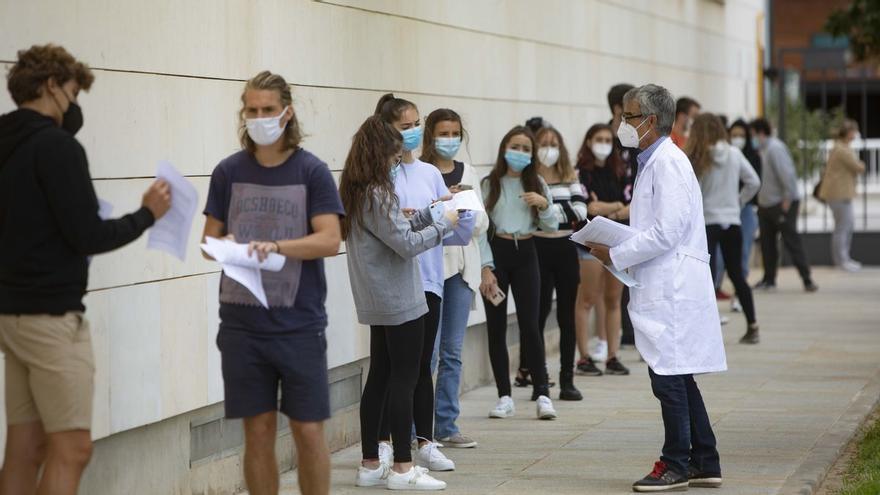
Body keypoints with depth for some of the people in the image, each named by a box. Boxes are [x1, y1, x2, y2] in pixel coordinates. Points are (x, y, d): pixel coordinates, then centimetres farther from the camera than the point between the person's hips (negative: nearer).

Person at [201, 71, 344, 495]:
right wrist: (223, 247, -14)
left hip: (300, 324, -2)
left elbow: (330, 239, -9)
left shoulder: (312, 171, -1)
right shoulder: (228, 172, 6)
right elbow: (209, 240, 9)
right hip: (242, 324, 2)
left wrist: (276, 246, -25)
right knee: (258, 431, 6)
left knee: (308, 431, 1)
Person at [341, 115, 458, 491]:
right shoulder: (378, 195, -19)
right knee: (403, 379, -3)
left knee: (379, 377, 12)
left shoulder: (356, 192, 9)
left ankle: (370, 465, 15)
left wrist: (427, 214, 11)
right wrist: (443, 224, -6)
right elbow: (406, 244, -19)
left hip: (377, 302, 9)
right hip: (399, 300, -9)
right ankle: (402, 468, -1)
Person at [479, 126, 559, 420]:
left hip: (525, 254, 1)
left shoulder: (537, 185, 6)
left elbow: (551, 228, 8)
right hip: (496, 252, 0)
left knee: (529, 324, -7)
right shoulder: (489, 184, 0)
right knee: (496, 327, 2)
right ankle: (504, 397, 7)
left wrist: (544, 205, -11)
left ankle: (542, 394, -3)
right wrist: (486, 269, -10)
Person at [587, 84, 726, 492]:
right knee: (677, 379, 13)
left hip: (672, 289, -10)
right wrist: (617, 248, 11)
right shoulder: (654, 161, 17)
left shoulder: (667, 162, -14)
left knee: (669, 380, -5)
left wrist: (616, 255, -14)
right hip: (666, 287, 10)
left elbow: (667, 231, -21)